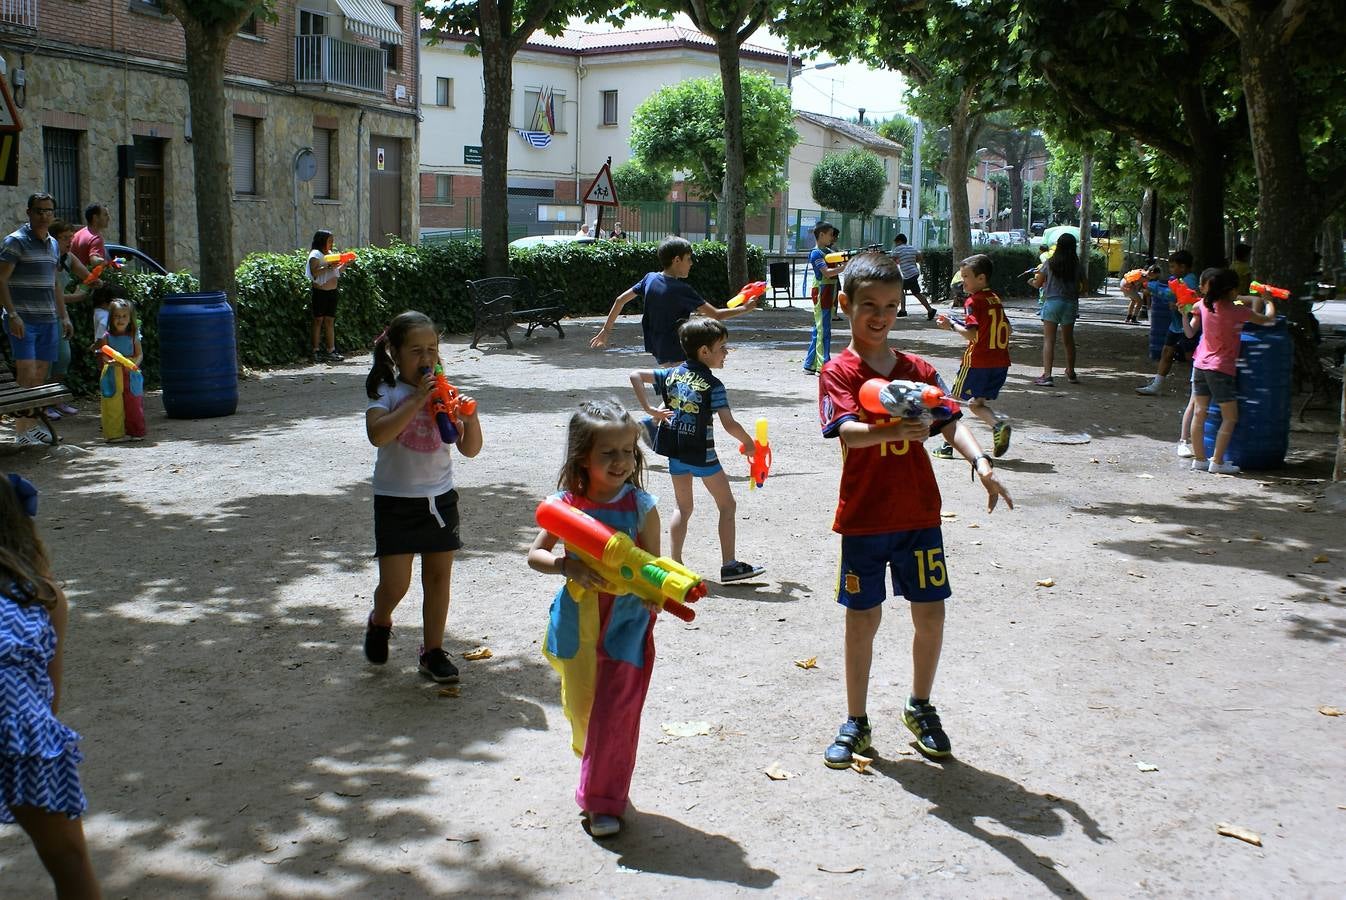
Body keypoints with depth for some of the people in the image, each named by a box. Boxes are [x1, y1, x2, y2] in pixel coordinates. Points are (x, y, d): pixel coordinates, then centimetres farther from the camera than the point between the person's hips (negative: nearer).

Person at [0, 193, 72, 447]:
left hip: (48, 320, 7)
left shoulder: (52, 244, 16)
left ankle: (32, 424, 15)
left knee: (41, 375, 7)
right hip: (23, 320, -7)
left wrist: (64, 316, 19)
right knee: (27, 374, -12)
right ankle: (21, 432, -9)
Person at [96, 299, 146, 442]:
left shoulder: (133, 336, 4)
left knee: (134, 405, 4)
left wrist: (134, 362, -17)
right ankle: (114, 433, 4)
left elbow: (140, 354, 4)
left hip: (131, 375, 1)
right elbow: (100, 356, 0)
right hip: (113, 376, -1)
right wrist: (108, 361, -22)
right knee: (113, 406, -2)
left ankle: (135, 431, 14)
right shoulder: (107, 337, 0)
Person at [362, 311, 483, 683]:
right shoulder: (387, 393, -8)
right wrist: (418, 399, -29)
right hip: (396, 501, -3)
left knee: (438, 576, 7)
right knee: (395, 584, -2)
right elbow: (378, 434, -28)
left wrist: (470, 417, -17)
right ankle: (379, 622, 31)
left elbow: (470, 449, 1)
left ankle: (433, 652, 20)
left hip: (440, 497, 3)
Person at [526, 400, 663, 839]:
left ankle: (604, 801, 9)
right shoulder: (566, 504, -6)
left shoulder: (641, 506, -10)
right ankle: (596, 770, 42)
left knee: (614, 712, -4)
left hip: (626, 622, -2)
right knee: (580, 707, 16)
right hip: (578, 621, 3)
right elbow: (535, 554, 1)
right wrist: (568, 566, -19)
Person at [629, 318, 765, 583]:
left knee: (683, 508, 18)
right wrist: (748, 443, -2)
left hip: (674, 451, 6)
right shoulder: (712, 385, -14)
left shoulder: (672, 374, 4)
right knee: (727, 506, 9)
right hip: (701, 453, -6)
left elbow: (636, 375, 2)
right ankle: (729, 565, 9)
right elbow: (729, 424, -18)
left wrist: (650, 410, 0)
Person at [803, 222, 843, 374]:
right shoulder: (816, 253, -10)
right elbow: (827, 272, -21)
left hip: (830, 293, 9)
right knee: (823, 329, -7)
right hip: (821, 292, -9)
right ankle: (823, 366, -6)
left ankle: (810, 365, 16)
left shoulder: (828, 252, 16)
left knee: (818, 330, 11)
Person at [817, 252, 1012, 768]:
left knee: (930, 614, 7)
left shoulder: (918, 371, 6)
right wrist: (894, 430, -40)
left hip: (919, 513, 3)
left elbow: (950, 421, -3)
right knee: (863, 619, 7)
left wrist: (979, 461, -21)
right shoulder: (839, 372, -6)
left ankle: (920, 708, 30)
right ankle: (855, 724, 21)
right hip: (864, 517, -3)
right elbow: (848, 432, -21)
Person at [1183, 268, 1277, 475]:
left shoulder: (1203, 304, 0)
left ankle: (1199, 459, 13)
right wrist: (1269, 304, 19)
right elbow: (1267, 319, 1)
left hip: (1200, 365, 6)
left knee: (1199, 414, 9)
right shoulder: (1238, 311, -13)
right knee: (1230, 418, 4)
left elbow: (1189, 333, 10)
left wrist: (1184, 313, 15)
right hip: (1221, 369, -6)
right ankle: (1217, 462, 2)